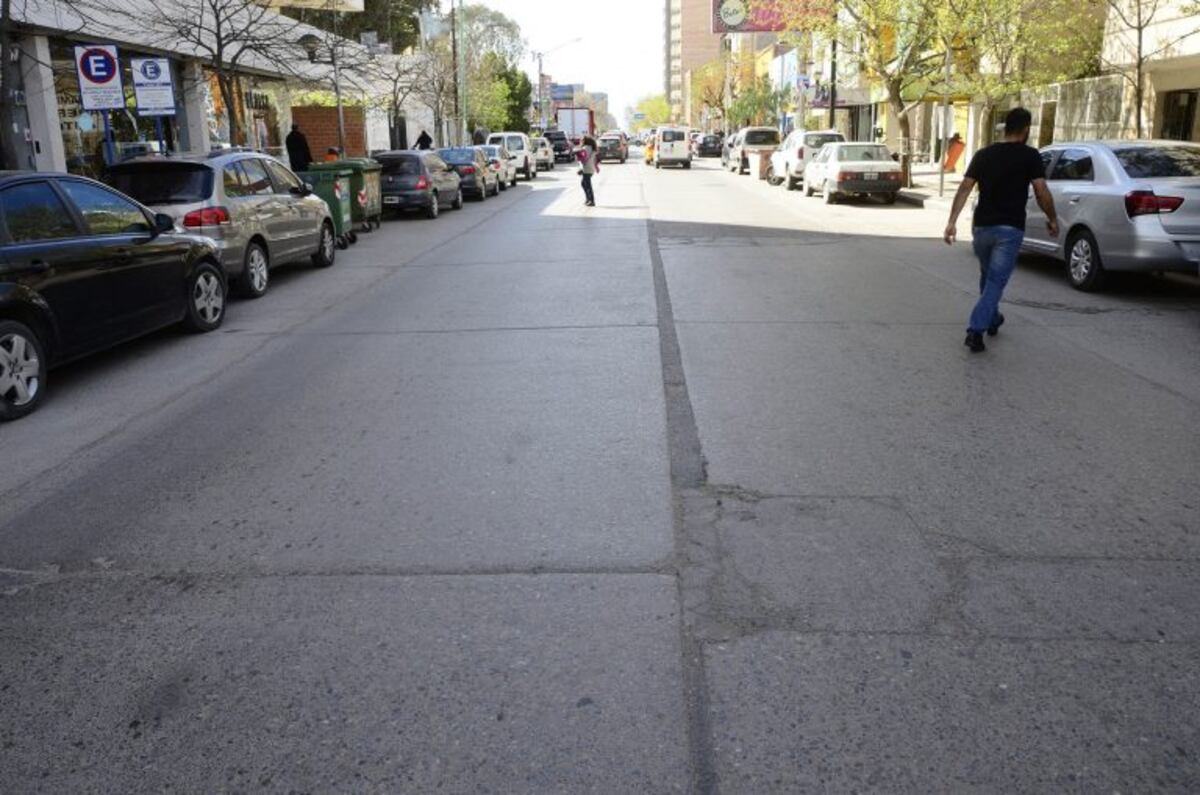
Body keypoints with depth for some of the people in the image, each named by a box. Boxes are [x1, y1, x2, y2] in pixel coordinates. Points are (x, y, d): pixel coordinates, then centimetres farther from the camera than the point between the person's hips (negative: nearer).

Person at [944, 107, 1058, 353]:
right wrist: (1053, 219, 7)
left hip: (982, 227, 4)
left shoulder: (983, 154, 7)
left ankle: (992, 320, 39)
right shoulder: (1030, 156, -4)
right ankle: (975, 330, -18)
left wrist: (952, 221, -3)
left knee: (987, 277, 23)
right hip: (1010, 229, -4)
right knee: (996, 282, -4)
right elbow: (1042, 192, -8)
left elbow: (965, 188, 0)